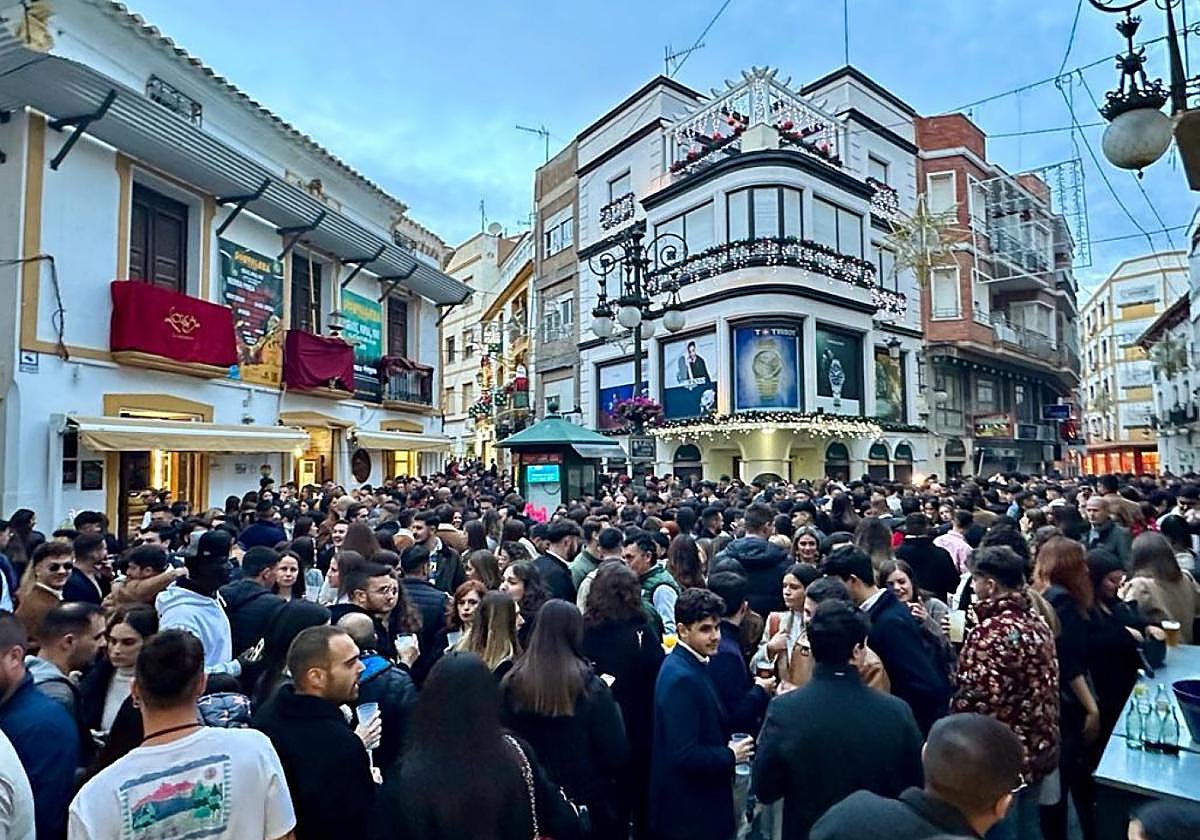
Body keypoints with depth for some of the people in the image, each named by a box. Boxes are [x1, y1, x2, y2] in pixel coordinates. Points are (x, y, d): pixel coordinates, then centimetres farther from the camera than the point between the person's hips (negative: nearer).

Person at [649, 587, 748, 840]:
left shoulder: (693, 664, 3)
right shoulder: (680, 677, -26)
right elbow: (684, 755, -29)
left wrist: (726, 746, 0)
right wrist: (730, 755, -16)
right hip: (689, 811, -9)